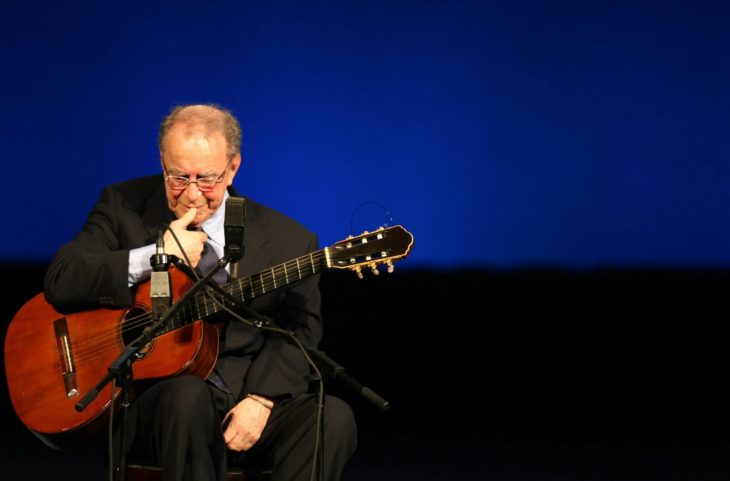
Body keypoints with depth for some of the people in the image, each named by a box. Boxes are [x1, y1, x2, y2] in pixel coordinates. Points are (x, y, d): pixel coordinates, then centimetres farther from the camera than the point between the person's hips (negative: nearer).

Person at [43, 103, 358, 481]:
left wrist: (261, 398, -16)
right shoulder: (124, 207, 4)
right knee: (188, 394, -37)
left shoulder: (286, 239, 6)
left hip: (250, 397, 2)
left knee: (333, 418, -26)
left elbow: (300, 327, 1)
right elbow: (60, 281, -7)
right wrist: (156, 255, -15)